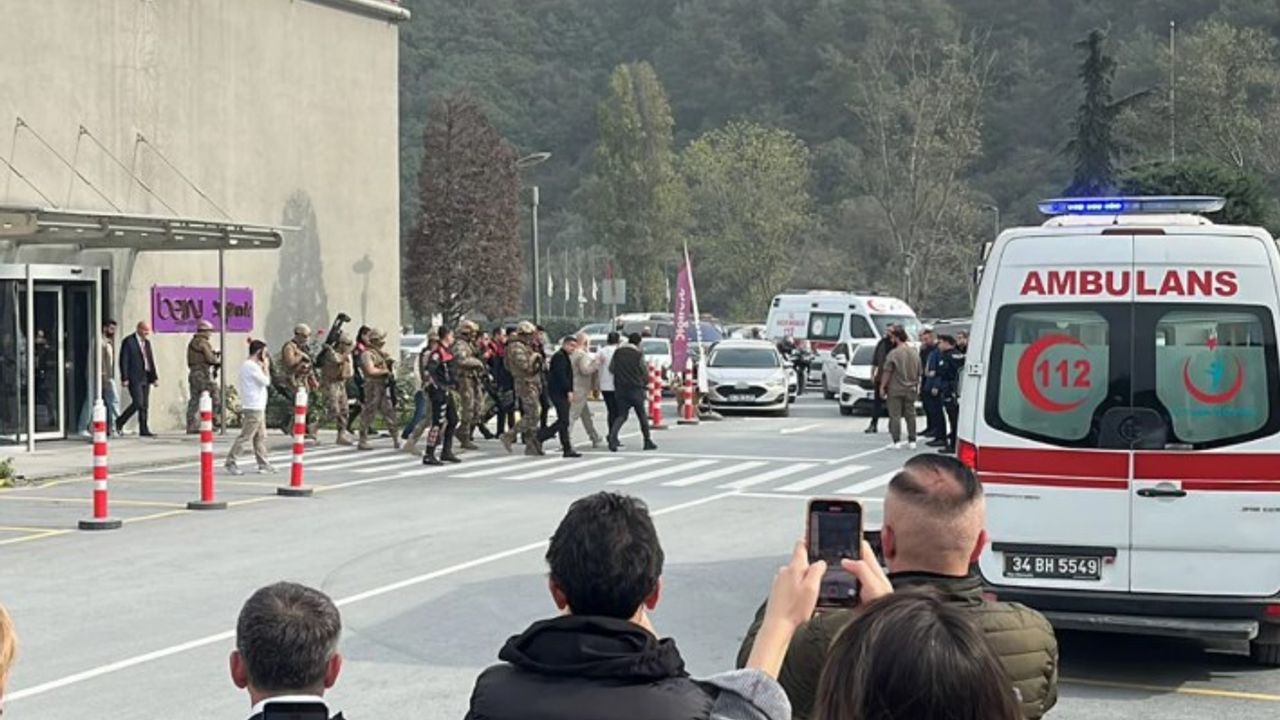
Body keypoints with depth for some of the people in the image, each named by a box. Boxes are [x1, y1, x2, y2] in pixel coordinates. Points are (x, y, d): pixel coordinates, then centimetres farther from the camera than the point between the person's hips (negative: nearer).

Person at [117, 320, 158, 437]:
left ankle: (144, 430, 8)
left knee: (144, 405, 5)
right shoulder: (128, 341, -6)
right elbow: (123, 361, -10)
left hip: (145, 378, 7)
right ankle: (119, 423, 3)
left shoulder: (147, 342, 16)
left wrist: (154, 377, 12)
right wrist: (124, 378, -15)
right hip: (134, 378, -7)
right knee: (138, 403, -13)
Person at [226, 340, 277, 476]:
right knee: (245, 436, -8)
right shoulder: (252, 366, -15)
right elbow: (266, 381, -18)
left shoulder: (248, 365, 17)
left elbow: (263, 382, 19)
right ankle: (230, 462, -5)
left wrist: (263, 367, 11)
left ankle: (263, 464, 16)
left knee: (260, 437, 13)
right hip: (253, 408, -11)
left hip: (258, 408, 11)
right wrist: (266, 367, -5)